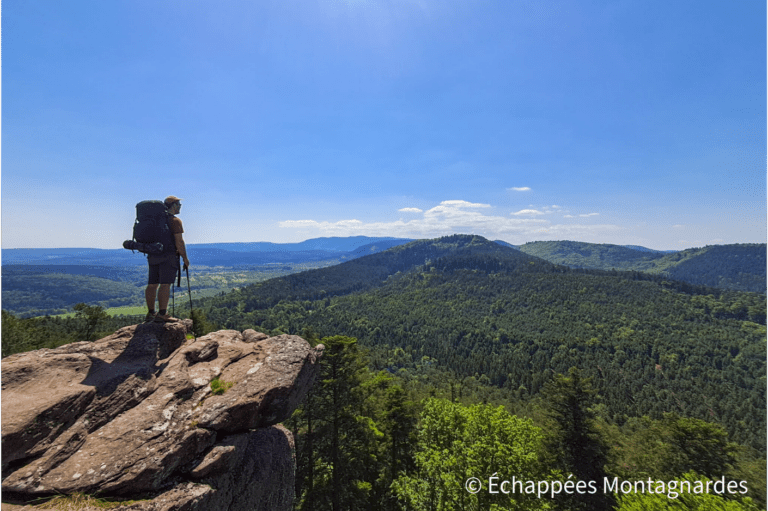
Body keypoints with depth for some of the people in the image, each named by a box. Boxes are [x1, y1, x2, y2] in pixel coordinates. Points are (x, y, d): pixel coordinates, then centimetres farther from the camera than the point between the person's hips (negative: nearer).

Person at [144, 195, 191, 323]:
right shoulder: (174, 221, -9)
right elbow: (179, 241, -15)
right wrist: (185, 258, -8)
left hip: (153, 255, 9)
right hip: (168, 256, -8)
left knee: (152, 284, 10)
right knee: (165, 284, -10)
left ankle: (150, 313, 18)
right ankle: (162, 314, -12)